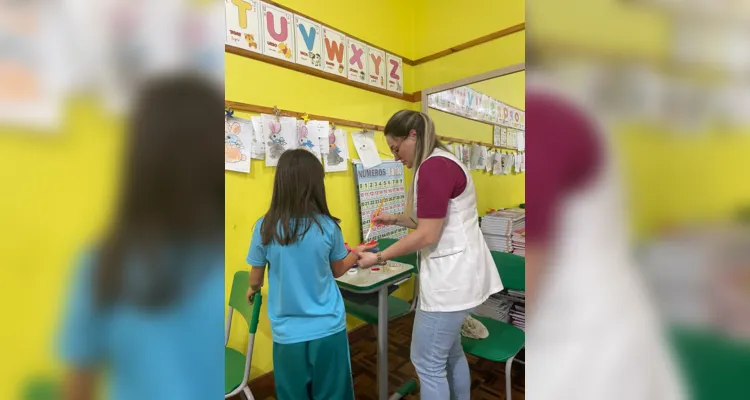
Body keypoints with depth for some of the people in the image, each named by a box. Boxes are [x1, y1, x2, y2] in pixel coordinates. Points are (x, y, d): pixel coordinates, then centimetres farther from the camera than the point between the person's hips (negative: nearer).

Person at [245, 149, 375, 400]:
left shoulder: (265, 228, -11)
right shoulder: (328, 227, -12)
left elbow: (256, 279, 2)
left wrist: (252, 290, 26)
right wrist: (356, 252, 23)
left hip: (288, 333, 1)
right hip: (328, 329, 0)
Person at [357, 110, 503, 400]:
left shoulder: (433, 167, -20)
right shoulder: (441, 163, 13)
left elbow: (427, 235, -22)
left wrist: (379, 257, -13)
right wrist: (395, 219, 14)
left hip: (451, 277, -11)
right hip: (456, 274, 11)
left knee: (427, 363, 4)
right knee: (450, 352, 23)